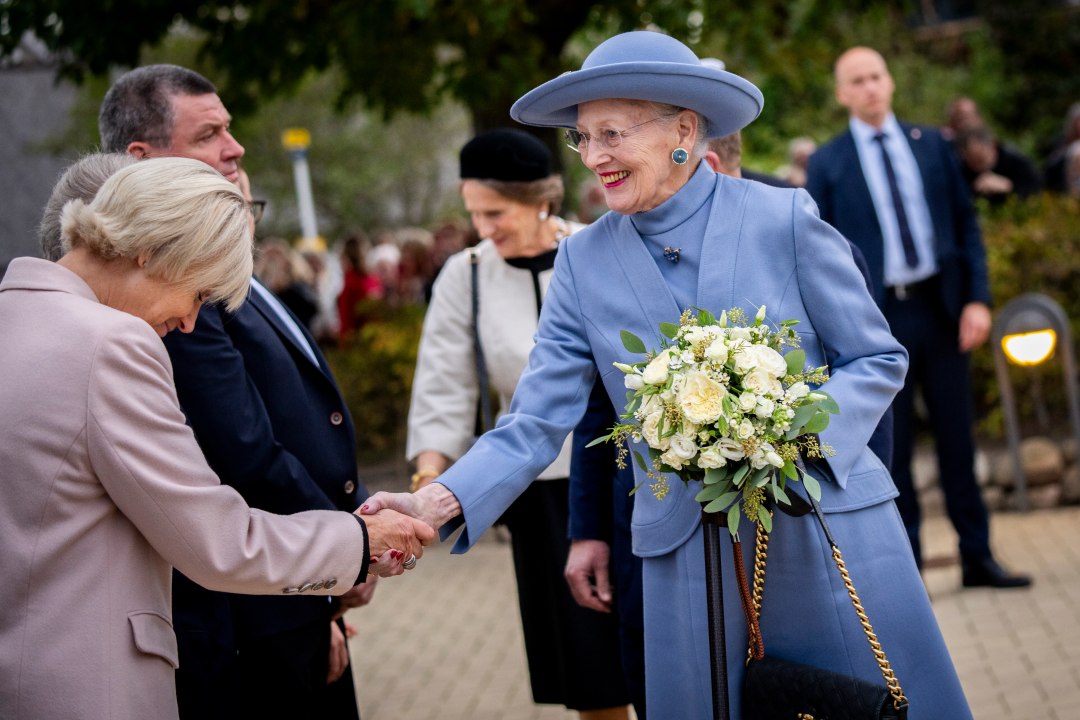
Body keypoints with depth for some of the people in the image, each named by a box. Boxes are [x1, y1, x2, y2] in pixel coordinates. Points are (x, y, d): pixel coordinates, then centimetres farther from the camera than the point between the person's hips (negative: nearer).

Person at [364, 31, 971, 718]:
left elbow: (878, 359, 1)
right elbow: (535, 422, -2)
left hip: (830, 528, -1)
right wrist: (441, 502, -18)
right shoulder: (585, 261, 2)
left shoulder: (784, 220, -6)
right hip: (688, 555, 2)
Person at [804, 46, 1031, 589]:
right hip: (876, 316, -2)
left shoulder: (931, 145, 9)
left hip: (940, 306, 2)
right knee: (890, 447, 3)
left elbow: (966, 224, 9)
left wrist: (977, 298, -2)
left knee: (957, 435, 7)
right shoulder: (827, 163, 1)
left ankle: (977, 556, 16)